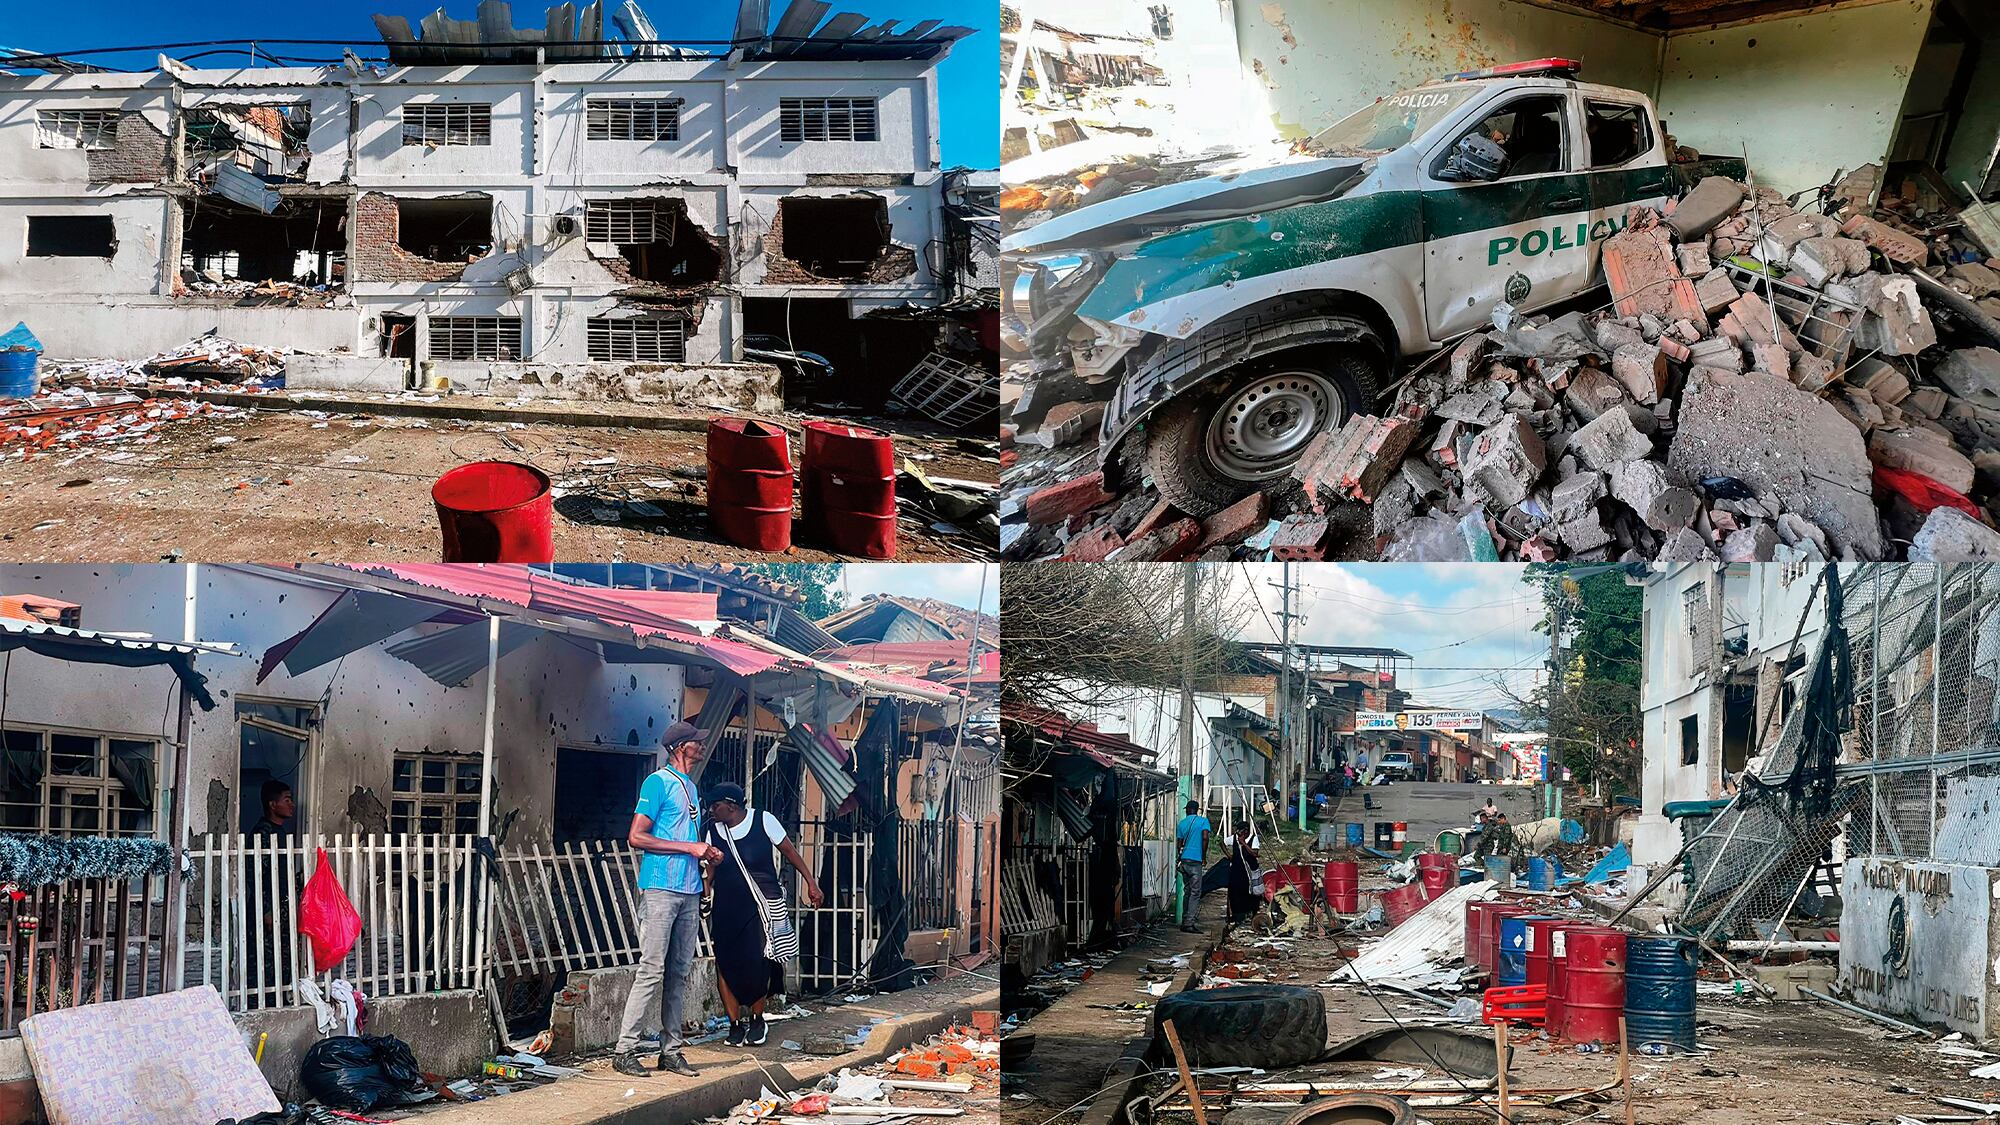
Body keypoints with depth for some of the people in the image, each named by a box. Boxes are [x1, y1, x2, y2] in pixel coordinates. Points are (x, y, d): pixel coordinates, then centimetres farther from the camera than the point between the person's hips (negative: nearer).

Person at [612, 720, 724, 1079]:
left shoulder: (691, 788, 20)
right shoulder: (658, 782, -5)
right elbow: (636, 837, -12)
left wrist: (707, 855, 8)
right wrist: (690, 847, -13)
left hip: (689, 891, 8)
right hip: (661, 888, -8)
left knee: (679, 973, 8)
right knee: (652, 970, -11)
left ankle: (670, 1050, 11)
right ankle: (625, 1051, -8)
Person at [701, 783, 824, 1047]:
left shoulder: (763, 821, -6)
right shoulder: (714, 832, 4)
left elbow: (789, 852, 2)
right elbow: (710, 871, 10)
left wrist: (811, 884, 1)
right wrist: (705, 899, -4)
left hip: (761, 905, -3)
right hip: (726, 908, 3)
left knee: (758, 962, -11)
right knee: (726, 963, -4)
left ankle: (757, 1019, 9)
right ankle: (735, 1023, 6)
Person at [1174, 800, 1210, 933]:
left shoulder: (1182, 822, 13)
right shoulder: (1203, 821, 0)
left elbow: (1179, 842, 15)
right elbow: (1205, 838, -12)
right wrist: (1204, 857, -3)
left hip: (1184, 859, 5)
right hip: (1195, 860, -5)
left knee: (1187, 891, 13)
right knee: (1195, 892, -5)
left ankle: (1185, 921, 13)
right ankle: (1189, 923, -14)